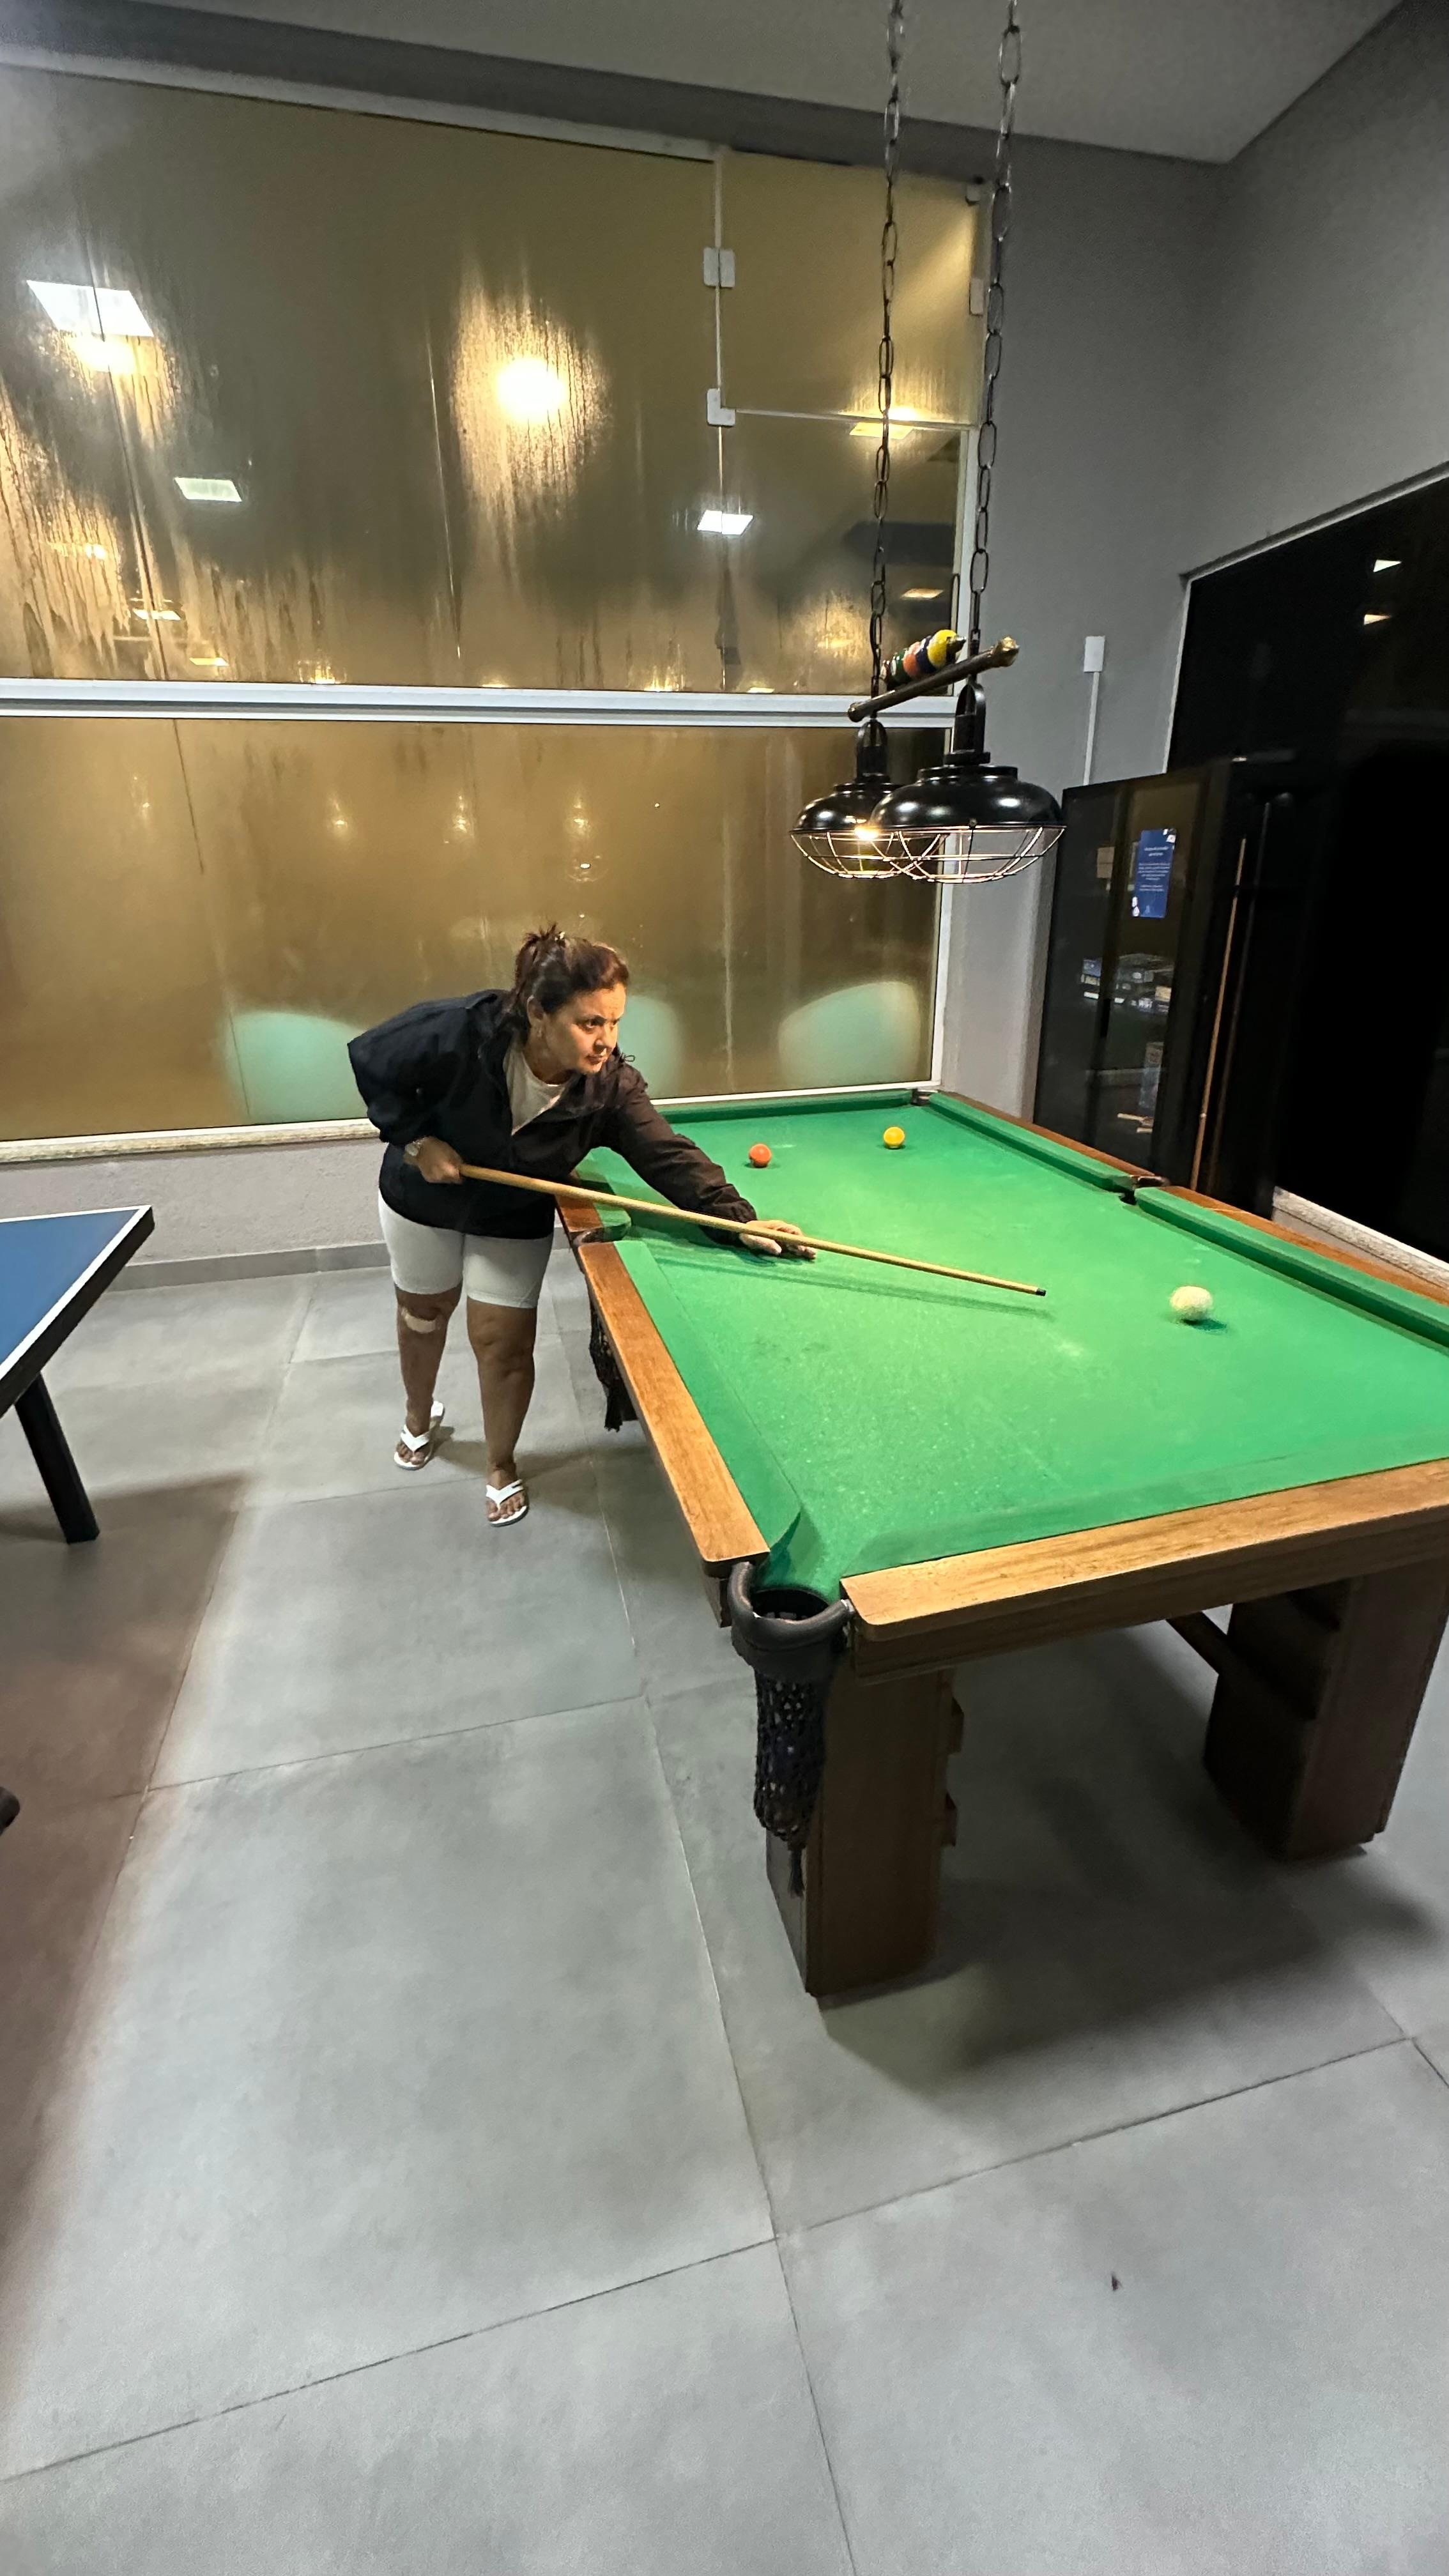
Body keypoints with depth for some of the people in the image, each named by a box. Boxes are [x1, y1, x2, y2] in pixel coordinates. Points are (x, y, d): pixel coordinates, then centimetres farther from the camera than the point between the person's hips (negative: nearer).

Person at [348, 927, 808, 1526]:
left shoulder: (611, 1087, -29)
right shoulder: (459, 1033, -35)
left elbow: (669, 1157, -32)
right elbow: (372, 1058, -20)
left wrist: (740, 1219, -43)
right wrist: (415, 1139, -24)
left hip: (514, 1221, 0)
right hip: (422, 1196, 0)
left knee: (503, 1341, -1)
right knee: (424, 1312, 20)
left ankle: (502, 1466, 26)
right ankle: (419, 1420, 51)